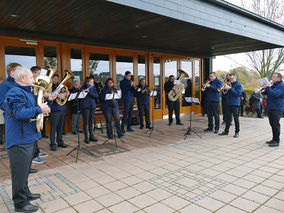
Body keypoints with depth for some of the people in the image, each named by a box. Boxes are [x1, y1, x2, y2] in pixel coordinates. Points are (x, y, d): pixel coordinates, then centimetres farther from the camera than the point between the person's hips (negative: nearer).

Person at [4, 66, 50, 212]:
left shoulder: (26, 92, 16)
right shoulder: (15, 93, -17)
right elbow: (20, 112, -30)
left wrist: (44, 104, 11)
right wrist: (39, 109, -21)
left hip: (28, 138, 11)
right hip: (19, 140, -10)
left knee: (25, 169, 22)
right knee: (20, 171, 0)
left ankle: (25, 193, 37)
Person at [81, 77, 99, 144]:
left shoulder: (94, 88, 8)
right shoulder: (83, 88, -3)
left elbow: (96, 96, -6)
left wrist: (89, 92, -17)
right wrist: (84, 91, -27)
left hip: (92, 106, 4)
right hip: (85, 107, -4)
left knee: (91, 122, 11)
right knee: (86, 122, 0)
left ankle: (91, 136, 18)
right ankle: (86, 137, 6)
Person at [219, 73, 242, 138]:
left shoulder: (239, 85, -1)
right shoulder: (229, 84, 14)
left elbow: (237, 93, -16)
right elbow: (225, 94, 14)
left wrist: (230, 88, -20)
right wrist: (225, 88, -5)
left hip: (235, 104, -5)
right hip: (228, 103, 5)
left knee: (236, 118, -1)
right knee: (228, 118, 9)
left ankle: (237, 132, 7)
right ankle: (226, 131, 17)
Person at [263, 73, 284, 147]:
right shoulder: (273, 85, 18)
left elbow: (275, 94, -24)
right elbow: (266, 93, 20)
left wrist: (267, 88, -20)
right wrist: (264, 88, 0)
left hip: (277, 108, -9)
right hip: (270, 107, 9)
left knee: (276, 124, -7)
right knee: (272, 124, 13)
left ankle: (277, 141, -1)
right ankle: (274, 139, 22)